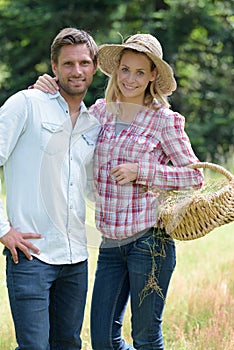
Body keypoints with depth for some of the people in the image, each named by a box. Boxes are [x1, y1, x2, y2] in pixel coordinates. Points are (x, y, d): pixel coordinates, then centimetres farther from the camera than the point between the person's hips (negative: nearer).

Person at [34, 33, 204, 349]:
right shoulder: (101, 111, 9)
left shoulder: (164, 120, -4)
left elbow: (195, 176, -3)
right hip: (111, 244, 5)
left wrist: (140, 172, -13)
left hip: (149, 240, -5)